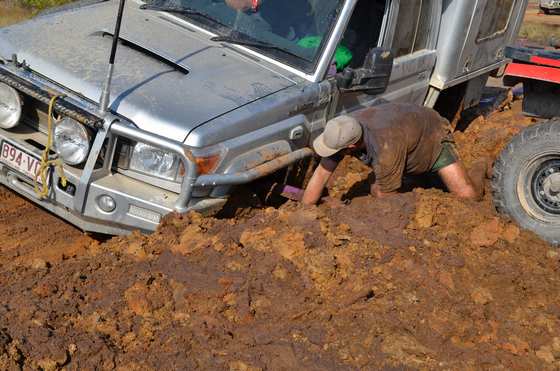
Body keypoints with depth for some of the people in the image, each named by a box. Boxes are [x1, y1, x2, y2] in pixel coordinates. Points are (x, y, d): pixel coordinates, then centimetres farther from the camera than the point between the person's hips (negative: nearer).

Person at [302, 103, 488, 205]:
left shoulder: (385, 150, -46)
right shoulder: (345, 131, -28)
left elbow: (386, 198, -32)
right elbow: (322, 173, -21)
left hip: (434, 137, -6)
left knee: (467, 195, -16)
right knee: (375, 191, -5)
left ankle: (480, 168, 21)